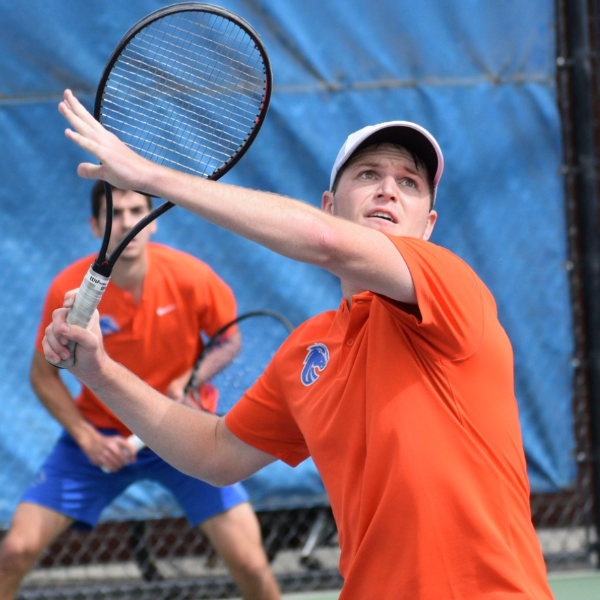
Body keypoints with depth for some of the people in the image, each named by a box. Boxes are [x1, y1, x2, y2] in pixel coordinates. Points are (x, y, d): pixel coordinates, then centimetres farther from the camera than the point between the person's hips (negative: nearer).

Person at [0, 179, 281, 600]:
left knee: (250, 566, -11)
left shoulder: (190, 277, -17)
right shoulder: (68, 290, -17)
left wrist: (190, 380, -20)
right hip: (100, 435, 0)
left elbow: (229, 341, 0)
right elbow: (44, 374, -3)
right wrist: (88, 439, -15)